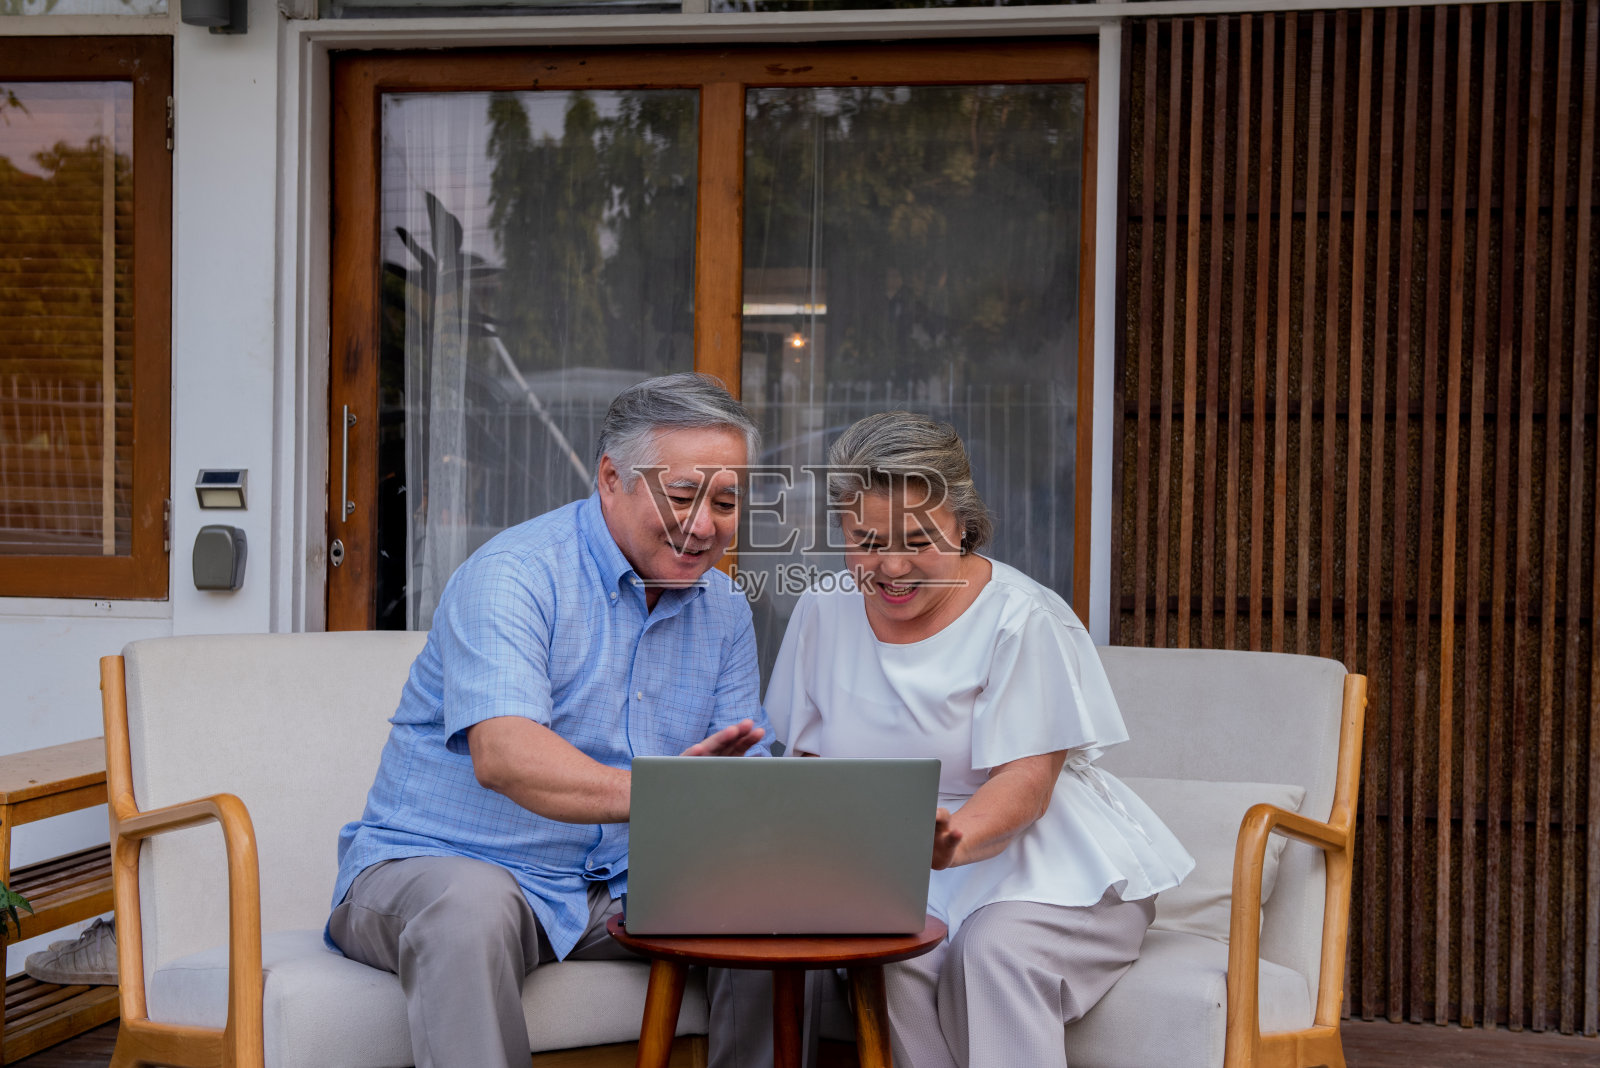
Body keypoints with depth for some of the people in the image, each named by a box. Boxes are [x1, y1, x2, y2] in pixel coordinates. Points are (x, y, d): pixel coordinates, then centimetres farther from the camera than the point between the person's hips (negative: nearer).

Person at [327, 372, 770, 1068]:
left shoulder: (725, 612, 8)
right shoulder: (513, 575, -15)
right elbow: (503, 756, -30)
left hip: (615, 891, 6)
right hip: (434, 865, -5)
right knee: (473, 905, -38)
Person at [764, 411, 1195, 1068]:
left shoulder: (1022, 619, -12)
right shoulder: (824, 612, 3)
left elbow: (1026, 780, -18)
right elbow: (814, 757, 8)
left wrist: (954, 840, -39)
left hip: (1049, 866, -3)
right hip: (902, 873, 3)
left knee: (994, 947, -33)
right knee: (893, 958, -29)